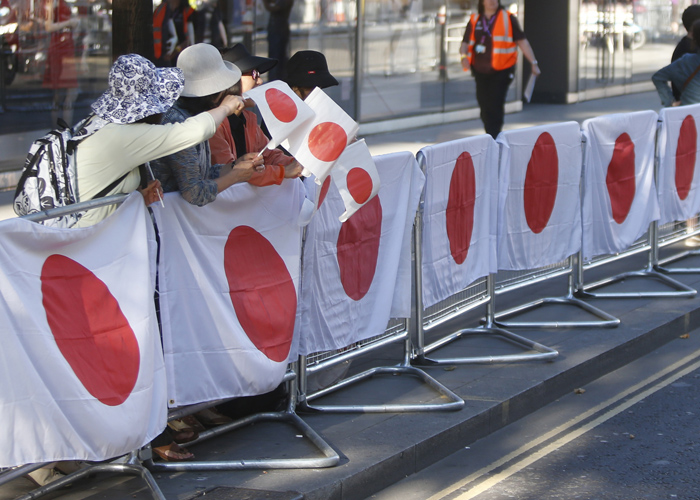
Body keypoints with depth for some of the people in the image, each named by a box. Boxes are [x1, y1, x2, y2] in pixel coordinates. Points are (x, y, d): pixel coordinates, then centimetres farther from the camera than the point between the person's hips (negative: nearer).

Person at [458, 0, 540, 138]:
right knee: (484, 105, 8)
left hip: (501, 70, -4)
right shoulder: (475, 20, 10)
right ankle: (489, 136, 23)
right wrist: (464, 56, -12)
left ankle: (494, 138, -9)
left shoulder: (508, 18, 2)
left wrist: (533, 63, -4)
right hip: (480, 71, 4)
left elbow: (522, 41, 2)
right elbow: (465, 43, 10)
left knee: (495, 106, -12)